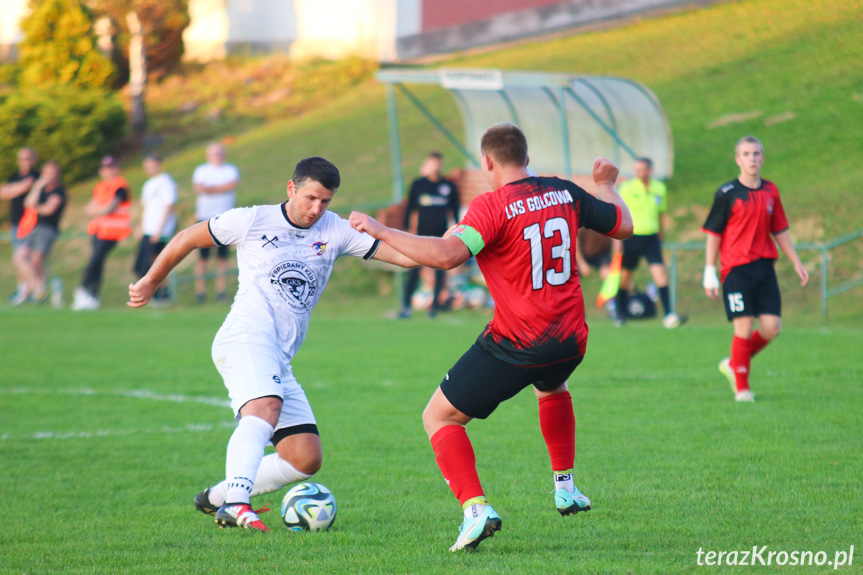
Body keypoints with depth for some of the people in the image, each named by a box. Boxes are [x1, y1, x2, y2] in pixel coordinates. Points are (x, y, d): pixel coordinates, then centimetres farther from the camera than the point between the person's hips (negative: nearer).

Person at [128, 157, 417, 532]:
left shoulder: (335, 231, 12)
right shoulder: (252, 222, 3)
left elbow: (405, 255, 5)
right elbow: (187, 239, 15)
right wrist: (151, 282, 24)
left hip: (280, 359, 6)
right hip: (245, 336, -6)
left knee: (307, 459, -2)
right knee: (265, 406, -35)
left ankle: (216, 497, 9)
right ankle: (235, 504, -48)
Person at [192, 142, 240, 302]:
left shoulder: (231, 170, 9)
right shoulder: (201, 170, 9)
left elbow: (232, 184, -10)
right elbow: (199, 188, -8)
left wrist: (210, 189, -8)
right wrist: (220, 189, -13)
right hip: (205, 217, -1)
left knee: (223, 256, 1)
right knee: (203, 256, -5)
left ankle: (221, 290, 6)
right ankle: (200, 290, -2)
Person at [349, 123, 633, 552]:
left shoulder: (492, 206, -14)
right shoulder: (566, 194, 4)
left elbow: (448, 255, -29)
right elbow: (622, 226, 17)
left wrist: (381, 231, -22)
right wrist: (605, 185, 36)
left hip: (514, 346, -6)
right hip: (570, 340, 6)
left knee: (439, 417, 6)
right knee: (552, 388, 42)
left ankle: (476, 508, -13)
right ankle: (565, 488, 43)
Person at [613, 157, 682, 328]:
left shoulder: (659, 188, 5)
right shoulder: (627, 188, -5)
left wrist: (660, 235, 23)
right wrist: (617, 238, -8)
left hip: (651, 238, 2)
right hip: (631, 236, -2)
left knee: (660, 274, -11)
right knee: (625, 276, 6)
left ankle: (668, 314, -11)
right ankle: (621, 315, 21)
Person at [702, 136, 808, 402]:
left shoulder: (771, 191, 10)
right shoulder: (727, 194, -4)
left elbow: (780, 230, 19)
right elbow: (713, 233, -1)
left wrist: (796, 262, 16)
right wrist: (710, 272, -4)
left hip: (764, 267, 5)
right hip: (736, 268, -5)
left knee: (772, 327, -2)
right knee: (744, 327, -9)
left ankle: (734, 364, 21)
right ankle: (741, 387, 4)